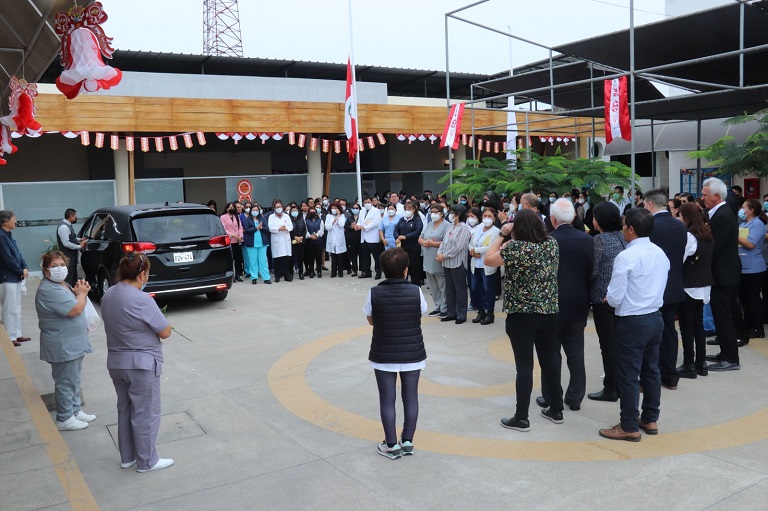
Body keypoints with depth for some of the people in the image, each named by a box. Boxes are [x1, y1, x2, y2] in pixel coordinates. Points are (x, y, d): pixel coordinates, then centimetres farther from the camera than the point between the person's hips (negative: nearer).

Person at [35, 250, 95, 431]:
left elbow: (77, 305, 19)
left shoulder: (63, 284, 10)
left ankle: (75, 411, 31)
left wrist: (81, 293, 0)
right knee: (66, 382, 1)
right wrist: (81, 293, -9)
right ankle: (64, 419, 12)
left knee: (74, 380, 19)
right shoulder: (49, 290, -22)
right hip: (63, 346, -10)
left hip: (73, 344, 10)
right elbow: (75, 310, -26)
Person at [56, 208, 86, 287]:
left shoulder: (68, 225, 10)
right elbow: (66, 243, -24)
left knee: (74, 275, 18)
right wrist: (79, 246, -17)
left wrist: (79, 240, 11)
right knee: (69, 277, -9)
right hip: (68, 257, -10)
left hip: (72, 255, 10)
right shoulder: (63, 227, -20)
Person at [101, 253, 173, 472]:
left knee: (125, 410, 20)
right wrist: (154, 321, 1)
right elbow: (165, 332, -16)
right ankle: (146, 461, 17)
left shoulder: (108, 296, 2)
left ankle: (127, 457, 31)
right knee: (145, 413, 6)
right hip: (142, 364, -8)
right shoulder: (142, 300, -22)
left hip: (116, 362, 8)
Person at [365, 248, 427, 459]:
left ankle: (391, 445, 14)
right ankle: (407, 441, 22)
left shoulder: (374, 293, -12)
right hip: (412, 354, 1)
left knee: (387, 399, 8)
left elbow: (370, 320, 1)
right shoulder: (416, 292, -11)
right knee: (410, 397, 13)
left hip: (383, 356, -1)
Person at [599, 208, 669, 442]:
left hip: (632, 322, -8)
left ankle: (629, 427, 11)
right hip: (655, 317, 8)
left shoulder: (626, 257, -19)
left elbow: (615, 298, -19)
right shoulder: (661, 254, 5)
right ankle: (650, 419, 30)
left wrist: (609, 298, 4)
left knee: (628, 376, 2)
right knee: (651, 370, 18)